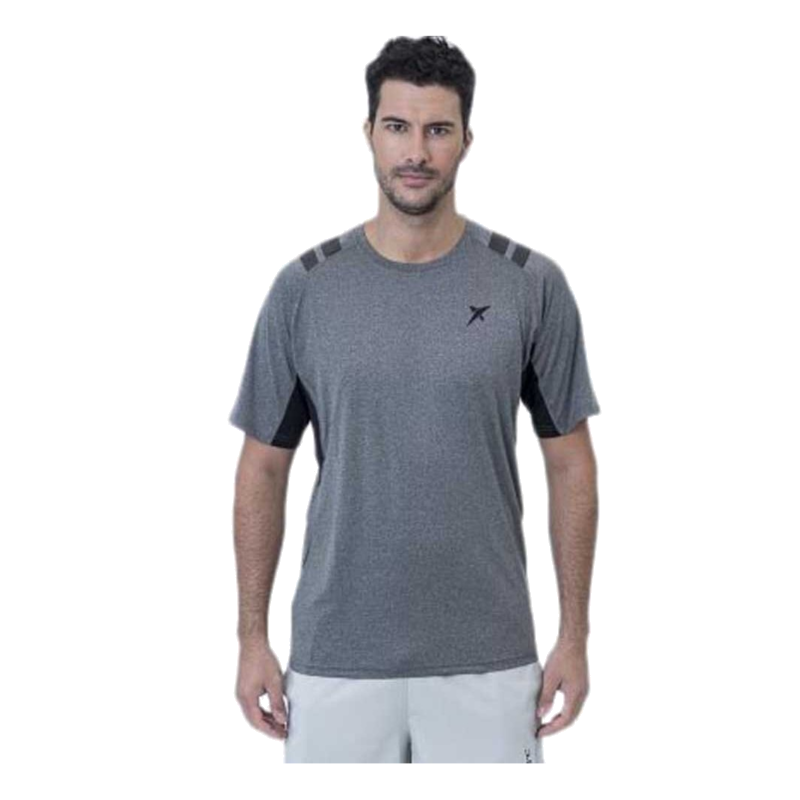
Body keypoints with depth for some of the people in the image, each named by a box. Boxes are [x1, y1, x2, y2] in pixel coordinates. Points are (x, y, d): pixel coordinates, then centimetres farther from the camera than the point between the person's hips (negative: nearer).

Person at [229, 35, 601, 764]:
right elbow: (263, 468, 5)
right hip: (337, 658, 1)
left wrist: (574, 634, 0)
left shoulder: (531, 285, -3)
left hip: (485, 662, 0)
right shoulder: (304, 288, -1)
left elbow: (569, 462, 3)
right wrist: (253, 637, 2)